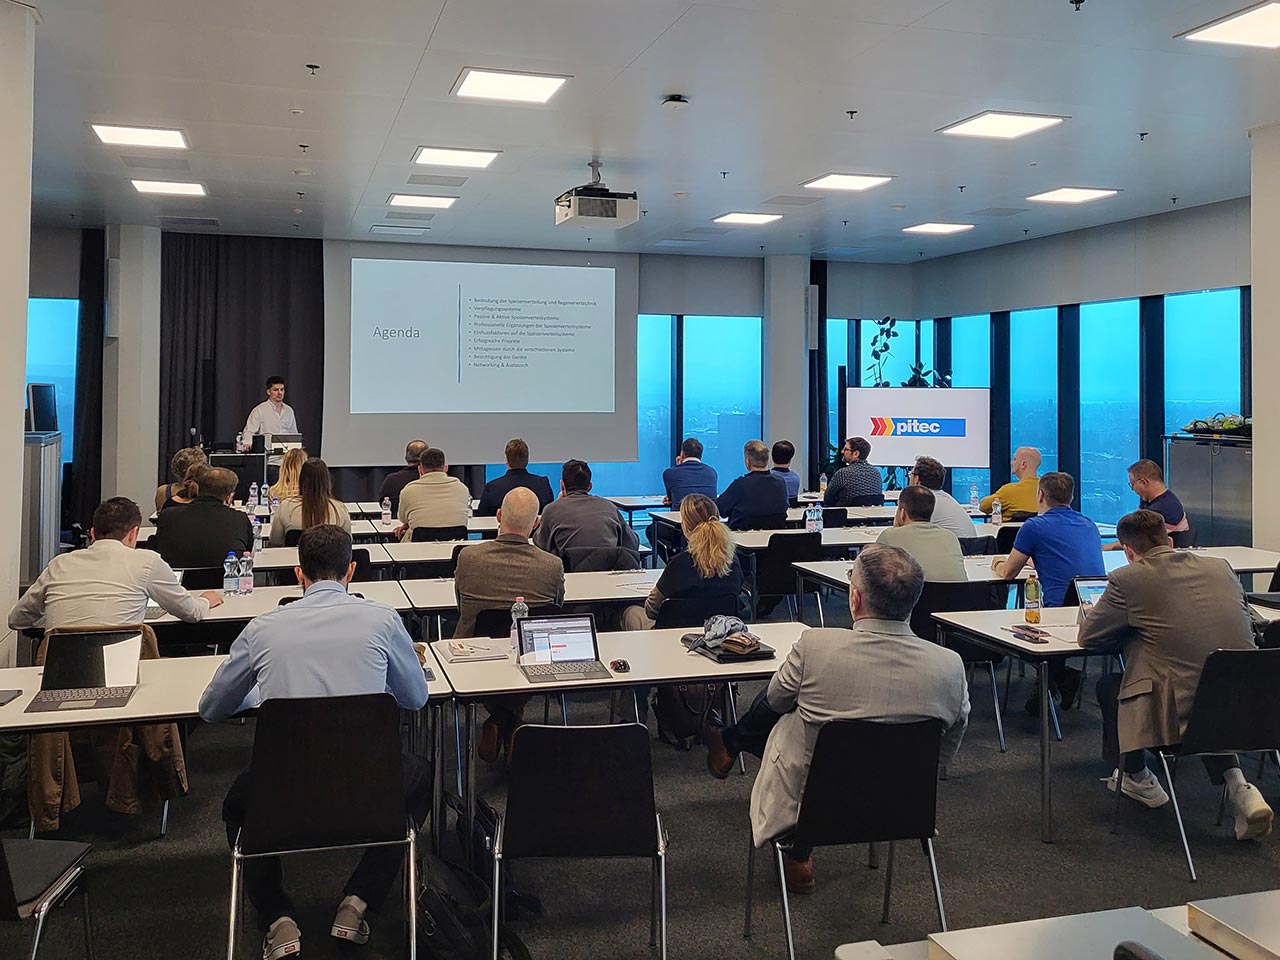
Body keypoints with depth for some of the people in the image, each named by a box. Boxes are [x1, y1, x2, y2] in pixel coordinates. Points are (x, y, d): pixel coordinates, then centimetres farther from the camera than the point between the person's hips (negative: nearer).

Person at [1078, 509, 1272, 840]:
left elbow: (1086, 637, 6)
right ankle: (1237, 785, 19)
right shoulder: (1220, 567, 10)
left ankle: (1136, 779, 37)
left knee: (1109, 685, 21)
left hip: (1180, 712, -5)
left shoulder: (1127, 579, -5)